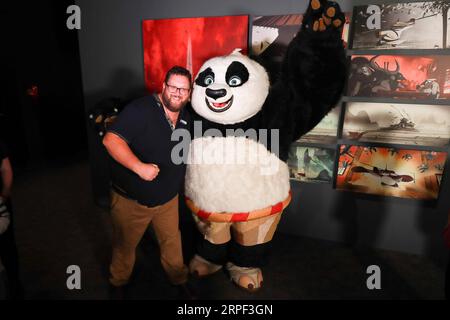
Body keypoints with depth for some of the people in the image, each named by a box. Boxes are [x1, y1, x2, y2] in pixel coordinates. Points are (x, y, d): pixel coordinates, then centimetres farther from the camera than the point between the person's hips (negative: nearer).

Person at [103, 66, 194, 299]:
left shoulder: (186, 117, 1)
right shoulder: (141, 109, -22)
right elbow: (111, 139, -29)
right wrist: (139, 167, -37)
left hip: (168, 198, 5)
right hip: (130, 198, -4)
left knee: (171, 241, 19)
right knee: (124, 245, 18)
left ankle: (179, 279, 44)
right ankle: (119, 284, 46)